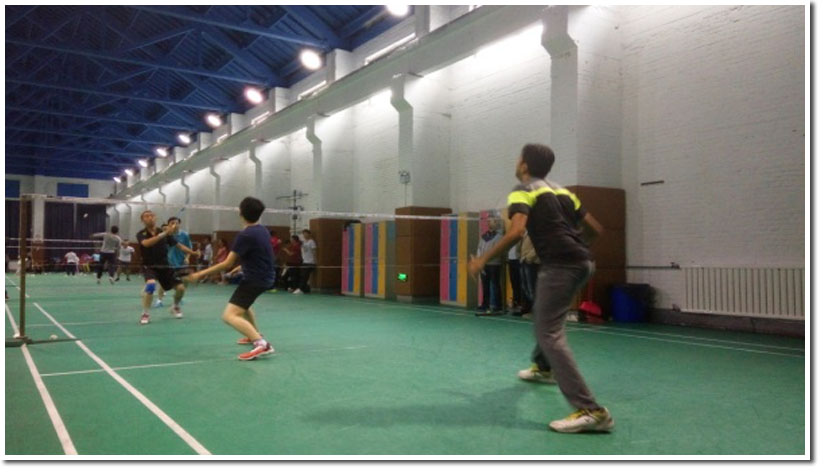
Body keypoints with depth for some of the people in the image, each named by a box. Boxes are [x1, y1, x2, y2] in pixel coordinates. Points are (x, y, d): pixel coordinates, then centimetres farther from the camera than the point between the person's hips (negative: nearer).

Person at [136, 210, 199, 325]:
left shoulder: (164, 233, 2)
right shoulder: (141, 234, -7)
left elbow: (178, 245, 8)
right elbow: (146, 243, -30)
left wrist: (193, 253, -4)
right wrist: (164, 233, -38)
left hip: (164, 266, 4)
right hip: (149, 267, -4)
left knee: (180, 288, -4)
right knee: (151, 284, -34)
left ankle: (176, 307, 29)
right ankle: (145, 314, -15)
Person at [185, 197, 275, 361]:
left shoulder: (245, 235, -19)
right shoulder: (262, 230, 6)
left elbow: (227, 264, -20)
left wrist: (200, 274, -15)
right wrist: (241, 266, 34)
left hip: (255, 279, -9)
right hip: (266, 277, 9)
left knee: (230, 315, -17)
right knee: (243, 302, 36)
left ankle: (261, 344, -32)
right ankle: (254, 334, 44)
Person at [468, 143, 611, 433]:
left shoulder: (523, 192, -1)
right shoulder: (561, 192, 21)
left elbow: (517, 231, -20)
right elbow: (595, 229, 23)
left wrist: (483, 260, -14)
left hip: (560, 265, -9)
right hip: (582, 262, 9)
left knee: (549, 334, -10)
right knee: (543, 319, 31)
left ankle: (591, 411, -17)